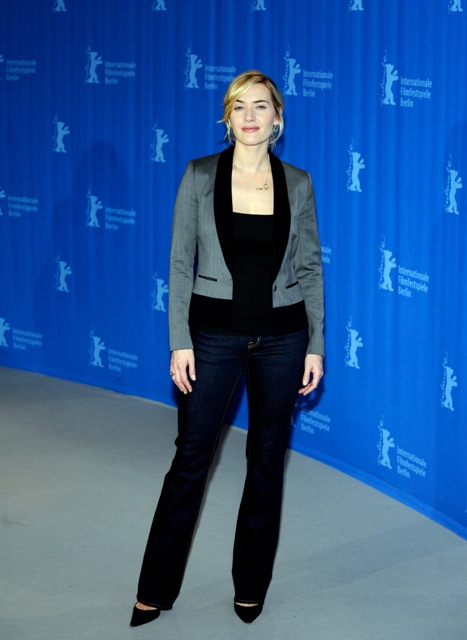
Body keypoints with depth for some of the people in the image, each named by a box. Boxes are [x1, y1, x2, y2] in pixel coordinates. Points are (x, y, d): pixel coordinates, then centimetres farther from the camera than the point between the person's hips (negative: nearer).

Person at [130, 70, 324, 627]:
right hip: (215, 332, -2)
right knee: (191, 458, 3)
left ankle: (251, 586, 25)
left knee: (267, 460, 10)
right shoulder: (200, 176, -4)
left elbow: (311, 268, 5)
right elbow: (180, 263, -3)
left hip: (281, 335, 2)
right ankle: (156, 590, 15)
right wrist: (180, 341, -8)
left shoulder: (297, 183, 1)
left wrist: (315, 345, 1)